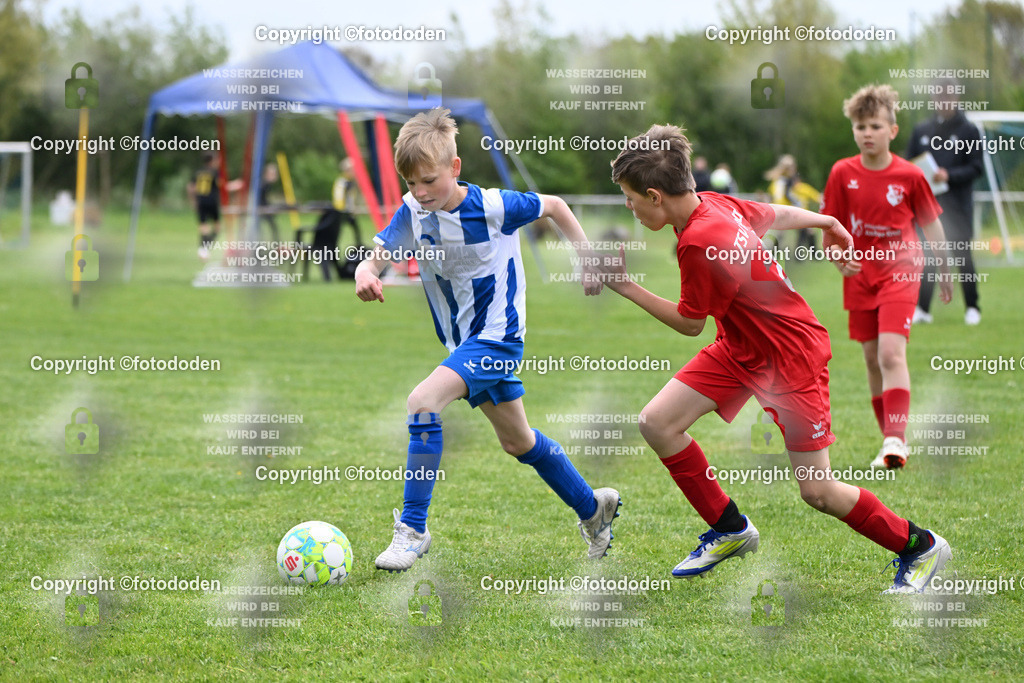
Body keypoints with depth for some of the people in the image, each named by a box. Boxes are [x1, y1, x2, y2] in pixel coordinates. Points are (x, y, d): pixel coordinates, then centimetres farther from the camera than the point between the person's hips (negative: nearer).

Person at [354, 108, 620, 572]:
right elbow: (377, 256, -13)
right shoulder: (413, 212, -6)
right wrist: (365, 274, -36)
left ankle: (412, 529, -20)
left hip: (498, 337, -7)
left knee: (423, 401, -26)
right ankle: (593, 507, 40)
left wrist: (588, 259, -1)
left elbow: (553, 206, -2)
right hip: (462, 342, 7)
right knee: (516, 441, 19)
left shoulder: (493, 207, -18)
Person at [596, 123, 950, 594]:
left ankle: (920, 548, 15)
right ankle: (730, 529, 14)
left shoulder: (699, 242, -29)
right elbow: (777, 215, 14)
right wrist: (825, 222, 33)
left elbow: (689, 323, -16)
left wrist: (627, 288, -9)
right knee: (657, 422, -2)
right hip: (740, 347, 9)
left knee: (818, 492, -5)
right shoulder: (713, 203, -5)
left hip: (791, 353, -9)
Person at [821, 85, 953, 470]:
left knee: (891, 353, -18)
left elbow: (931, 224, 7)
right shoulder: (842, 174, -1)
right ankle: (890, 438, 20)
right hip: (860, 276, 3)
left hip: (900, 272, -3)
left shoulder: (909, 176, -6)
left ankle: (895, 441, -23)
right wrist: (839, 259, -11)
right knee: (872, 360, 9)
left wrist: (945, 271, 15)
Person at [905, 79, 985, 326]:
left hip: (958, 206, -3)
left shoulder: (969, 130, 2)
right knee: (925, 257, 0)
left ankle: (972, 308, 9)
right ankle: (922, 308, 5)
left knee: (963, 257, 0)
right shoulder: (921, 130, 12)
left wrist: (949, 175, -17)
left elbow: (976, 167, -3)